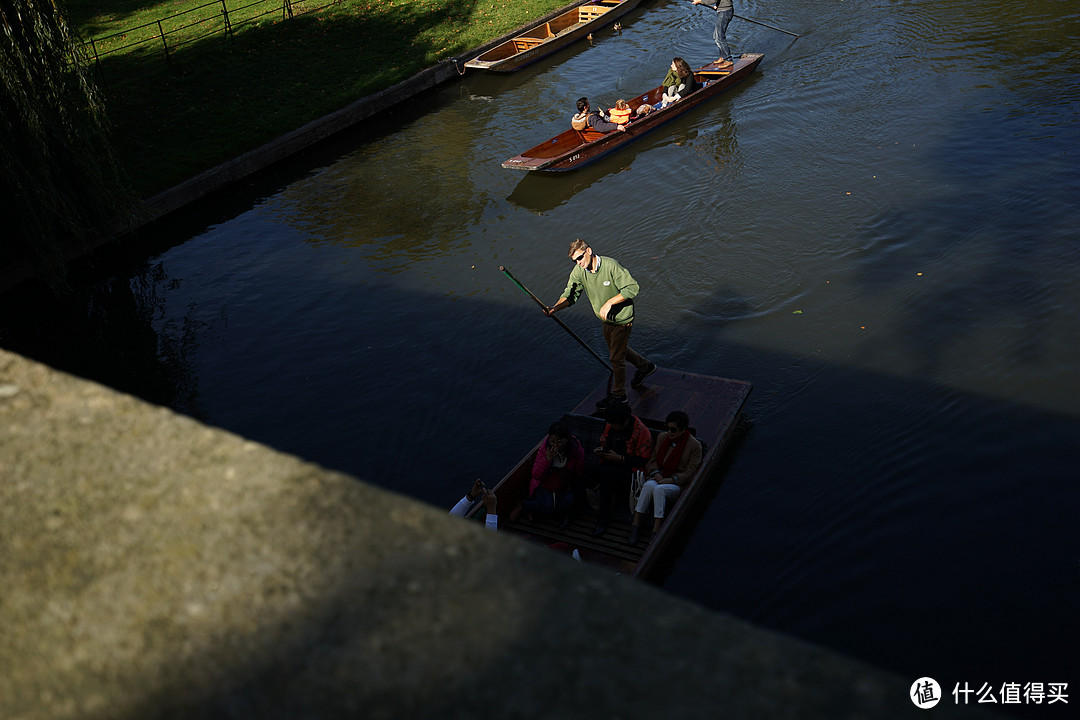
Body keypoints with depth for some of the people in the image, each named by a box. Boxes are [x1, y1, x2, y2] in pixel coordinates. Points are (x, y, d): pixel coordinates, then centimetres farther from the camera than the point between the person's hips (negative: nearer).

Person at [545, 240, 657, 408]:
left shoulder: (610, 266, -28)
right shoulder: (578, 271, -9)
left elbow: (632, 288, -27)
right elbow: (570, 295, -8)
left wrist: (609, 303, -32)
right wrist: (554, 308, -28)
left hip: (622, 319, -7)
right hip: (606, 320, 7)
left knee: (616, 357, 1)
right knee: (616, 349, 26)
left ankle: (618, 394, 22)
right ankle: (644, 366, 50)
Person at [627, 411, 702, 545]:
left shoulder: (694, 445, -3)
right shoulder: (663, 437, 11)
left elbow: (689, 473, -5)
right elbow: (652, 460, 15)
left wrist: (671, 480, -18)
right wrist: (656, 473, -6)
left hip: (678, 484, -4)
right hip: (659, 477, 4)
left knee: (659, 489, -36)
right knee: (649, 485, -33)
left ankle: (656, 532, -38)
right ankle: (635, 524, -31)